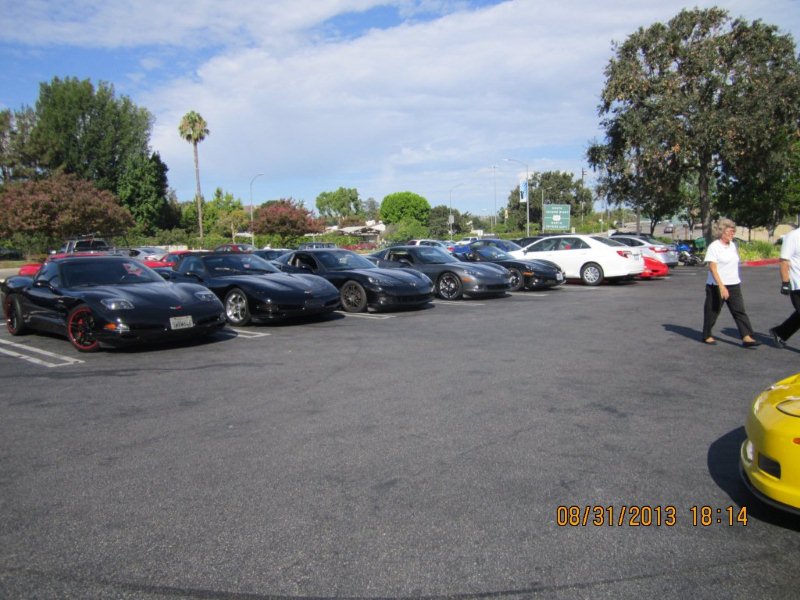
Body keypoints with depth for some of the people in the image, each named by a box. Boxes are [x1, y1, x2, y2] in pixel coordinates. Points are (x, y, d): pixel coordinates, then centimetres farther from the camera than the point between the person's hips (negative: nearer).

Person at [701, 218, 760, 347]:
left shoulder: (732, 245, 11)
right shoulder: (714, 246, -12)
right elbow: (712, 268, -18)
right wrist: (721, 286, -26)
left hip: (733, 285, 6)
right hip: (717, 286, -6)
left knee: (739, 310, -3)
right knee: (712, 311, 5)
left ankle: (746, 337, -6)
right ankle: (707, 336, 20)